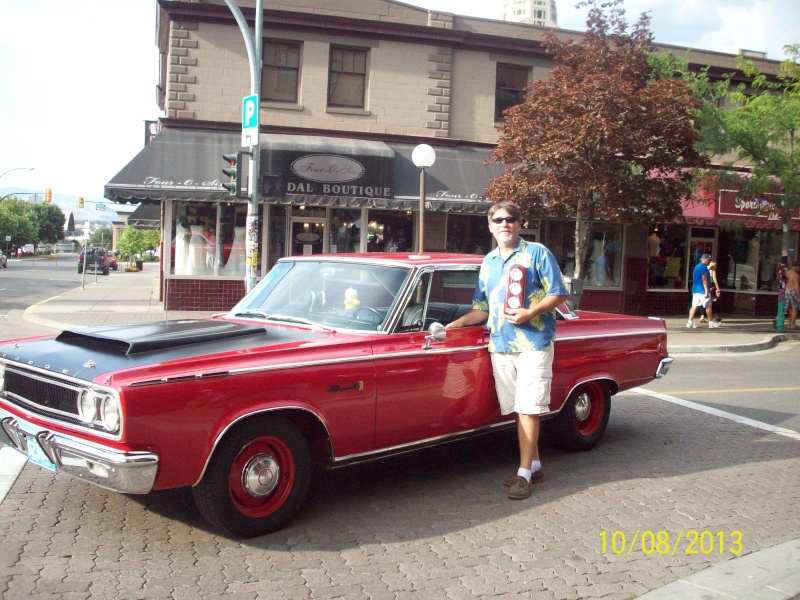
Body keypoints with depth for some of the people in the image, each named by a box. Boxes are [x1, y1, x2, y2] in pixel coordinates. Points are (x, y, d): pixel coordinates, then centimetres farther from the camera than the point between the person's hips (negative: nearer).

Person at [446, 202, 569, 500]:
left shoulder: (537, 253, -1)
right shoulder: (488, 262, 16)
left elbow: (559, 294, -4)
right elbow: (482, 308, 20)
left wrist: (529, 313, -18)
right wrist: (457, 323, 4)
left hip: (533, 343, -5)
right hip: (500, 345, 6)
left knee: (527, 409, -6)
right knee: (518, 410, 10)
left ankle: (524, 474, 0)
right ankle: (534, 465, 22)